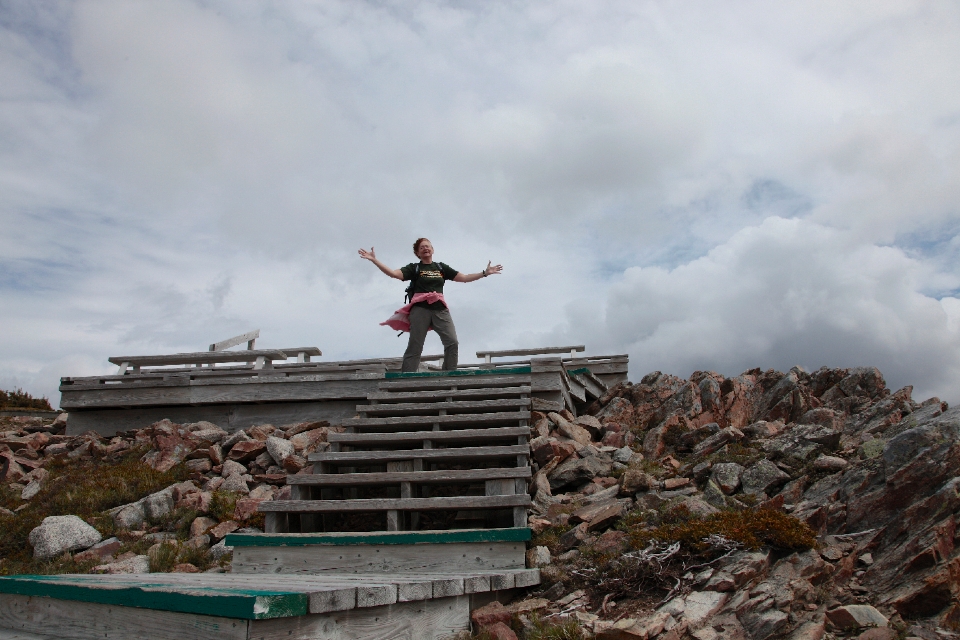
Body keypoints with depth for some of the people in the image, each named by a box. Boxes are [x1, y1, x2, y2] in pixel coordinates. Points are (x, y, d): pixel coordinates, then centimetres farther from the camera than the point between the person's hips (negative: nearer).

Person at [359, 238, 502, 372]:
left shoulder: (441, 267, 19)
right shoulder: (414, 268, 10)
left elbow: (464, 278, 18)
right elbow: (394, 273, -5)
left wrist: (485, 273, 12)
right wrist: (374, 260, -15)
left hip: (440, 309, 3)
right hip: (420, 309, -3)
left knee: (452, 342, -12)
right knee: (415, 347, -5)